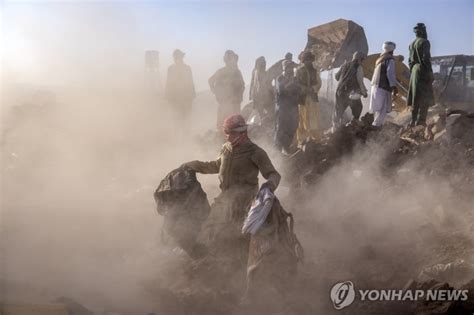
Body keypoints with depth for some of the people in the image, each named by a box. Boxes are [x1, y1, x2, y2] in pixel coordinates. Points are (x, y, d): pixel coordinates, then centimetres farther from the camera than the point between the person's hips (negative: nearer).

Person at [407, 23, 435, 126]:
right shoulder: (424, 42, -9)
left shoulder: (412, 44, 14)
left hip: (414, 71, 8)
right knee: (425, 98, -7)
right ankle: (421, 120, -14)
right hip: (423, 70, -8)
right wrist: (430, 72, -14)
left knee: (415, 97, 9)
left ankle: (413, 120, 8)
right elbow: (426, 58, -16)